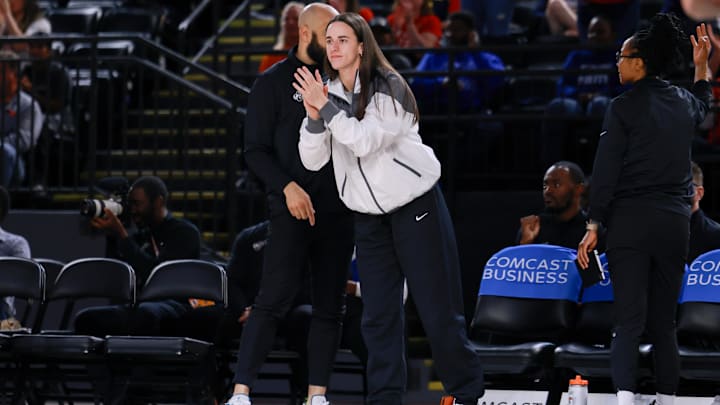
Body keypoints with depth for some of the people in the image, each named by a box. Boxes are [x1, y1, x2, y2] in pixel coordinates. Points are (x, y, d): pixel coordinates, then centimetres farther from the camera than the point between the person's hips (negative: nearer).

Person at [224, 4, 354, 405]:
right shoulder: (273, 82, 1)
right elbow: (256, 150, -3)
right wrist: (287, 186, -16)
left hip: (337, 210, 5)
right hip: (294, 209, -5)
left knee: (330, 306, 4)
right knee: (274, 300, -12)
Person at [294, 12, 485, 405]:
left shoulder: (387, 87, -12)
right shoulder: (329, 93, 5)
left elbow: (366, 140, -23)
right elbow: (313, 160, -2)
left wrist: (326, 107, -25)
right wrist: (314, 117, -18)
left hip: (415, 205, -5)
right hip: (369, 215, 5)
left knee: (437, 307, -3)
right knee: (378, 314, 2)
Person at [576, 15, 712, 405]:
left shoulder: (624, 106, -7)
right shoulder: (684, 104, 9)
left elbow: (606, 169, -10)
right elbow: (703, 103, 36)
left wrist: (593, 226, -7)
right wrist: (702, 65, 44)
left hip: (631, 219, -4)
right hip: (675, 221, 4)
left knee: (628, 321, -8)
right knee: (663, 322, 11)